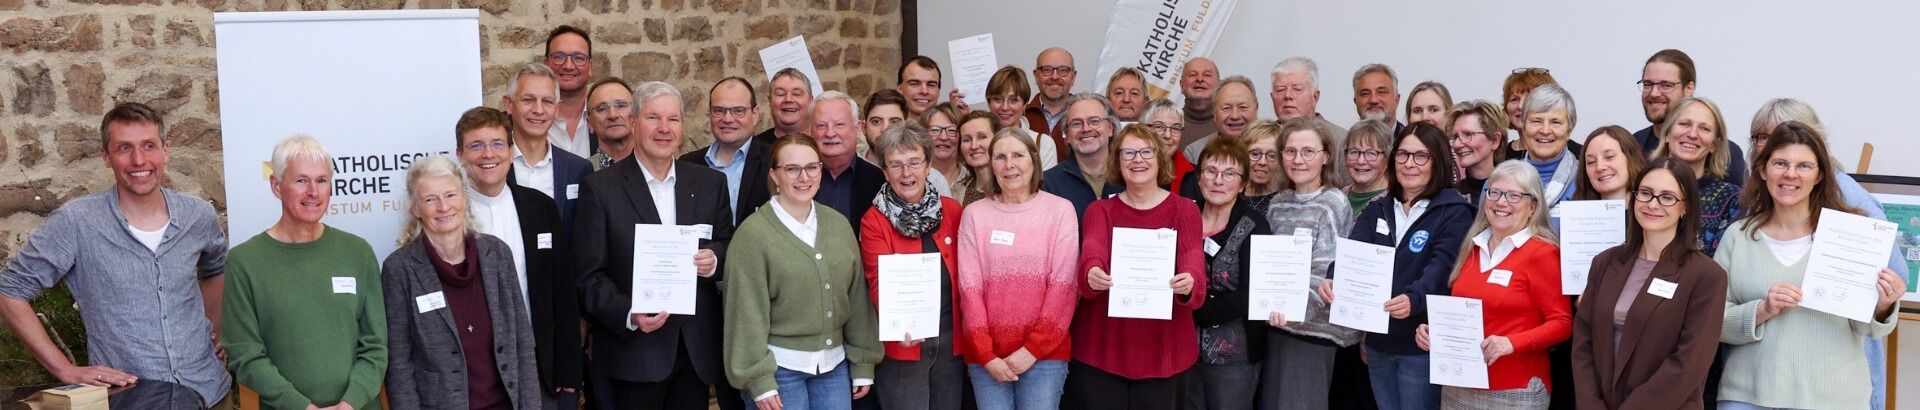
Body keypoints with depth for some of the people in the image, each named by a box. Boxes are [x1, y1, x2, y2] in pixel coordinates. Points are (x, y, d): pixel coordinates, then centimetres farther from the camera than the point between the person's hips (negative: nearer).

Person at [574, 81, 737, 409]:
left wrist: (715, 260, -9)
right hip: (633, 350, -3)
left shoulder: (710, 183, 8)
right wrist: (629, 314, -20)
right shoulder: (601, 188, -3)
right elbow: (589, 275, -5)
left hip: (697, 347, 3)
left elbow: (730, 249, 14)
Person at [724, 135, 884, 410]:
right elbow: (748, 310, -12)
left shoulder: (839, 225, 6)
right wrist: (759, 379, -14)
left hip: (834, 366, 4)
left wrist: (863, 364, 7)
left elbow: (857, 296, 8)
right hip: (778, 367, -4)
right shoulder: (753, 233, -10)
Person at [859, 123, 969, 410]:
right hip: (901, 344, -3)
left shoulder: (952, 211, 4)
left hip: (951, 342, 3)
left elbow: (965, 274, 9)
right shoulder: (874, 220, -6)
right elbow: (880, 281, -16)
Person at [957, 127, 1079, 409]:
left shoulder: (1060, 210, 1)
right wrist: (986, 354, -6)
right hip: (986, 356, 1)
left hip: (1045, 352, -1)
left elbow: (1064, 286, -3)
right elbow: (969, 289, 1)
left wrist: (1033, 349, -9)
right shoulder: (974, 214, 4)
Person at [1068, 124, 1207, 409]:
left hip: (1162, 348, 0)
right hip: (1101, 347, 0)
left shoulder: (1184, 209, 3)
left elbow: (1192, 255, -14)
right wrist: (1093, 271, -39)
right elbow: (1093, 247, -15)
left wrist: (1189, 282, -38)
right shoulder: (1100, 210, 5)